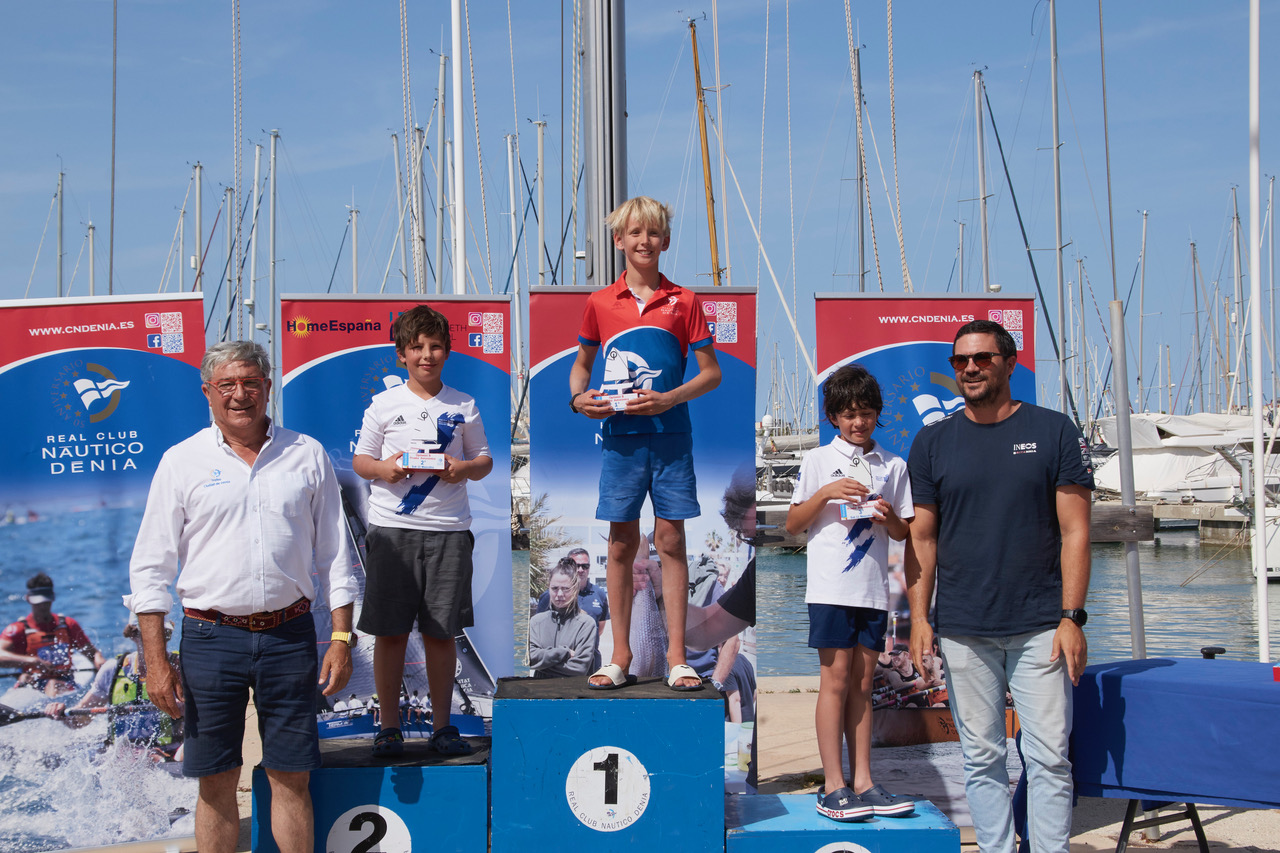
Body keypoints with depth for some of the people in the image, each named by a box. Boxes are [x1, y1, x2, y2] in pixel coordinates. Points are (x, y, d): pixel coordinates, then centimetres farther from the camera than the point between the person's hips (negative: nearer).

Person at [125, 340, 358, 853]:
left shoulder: (307, 456, 7)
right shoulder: (183, 461, 3)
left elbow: (334, 556, 10)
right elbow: (152, 569, 2)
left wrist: (341, 638, 2)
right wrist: (156, 661, -5)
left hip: (289, 635, 1)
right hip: (211, 637, -1)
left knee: (292, 778, 5)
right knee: (217, 783, 6)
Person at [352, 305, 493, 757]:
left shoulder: (463, 406, 8)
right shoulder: (384, 404, 5)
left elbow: (484, 460, 14)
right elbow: (361, 461, 9)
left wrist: (462, 468, -8)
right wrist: (386, 468, -13)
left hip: (448, 530, 1)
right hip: (391, 528, -1)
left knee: (441, 632, 4)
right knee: (389, 631, 1)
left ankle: (442, 724, 15)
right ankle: (388, 725, 14)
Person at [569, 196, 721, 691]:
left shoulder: (683, 302, 1)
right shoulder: (600, 303, 5)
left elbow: (711, 372, 2)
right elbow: (582, 363, 17)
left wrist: (669, 399, -13)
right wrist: (578, 397, -4)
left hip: (669, 435, -1)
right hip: (619, 435, 1)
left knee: (670, 539, 1)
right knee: (621, 542, 5)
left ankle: (676, 655, 9)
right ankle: (620, 656, 13)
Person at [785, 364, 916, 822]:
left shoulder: (893, 465, 11)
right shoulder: (818, 460, 4)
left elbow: (903, 533, 14)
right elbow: (792, 525, 2)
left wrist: (890, 518, -8)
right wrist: (825, 493, -12)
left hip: (874, 589, 3)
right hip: (831, 587, -3)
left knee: (862, 684, 7)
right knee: (836, 679, -5)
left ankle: (862, 783, 9)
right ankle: (833, 786, -2)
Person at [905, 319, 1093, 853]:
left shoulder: (1054, 432, 2)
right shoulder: (932, 443, 8)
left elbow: (1075, 532, 0)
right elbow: (922, 537, 9)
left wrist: (1071, 617, -7)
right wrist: (919, 618, 0)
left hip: (1040, 627, -2)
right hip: (962, 630, 2)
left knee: (1049, 757, -2)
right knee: (982, 758, 6)